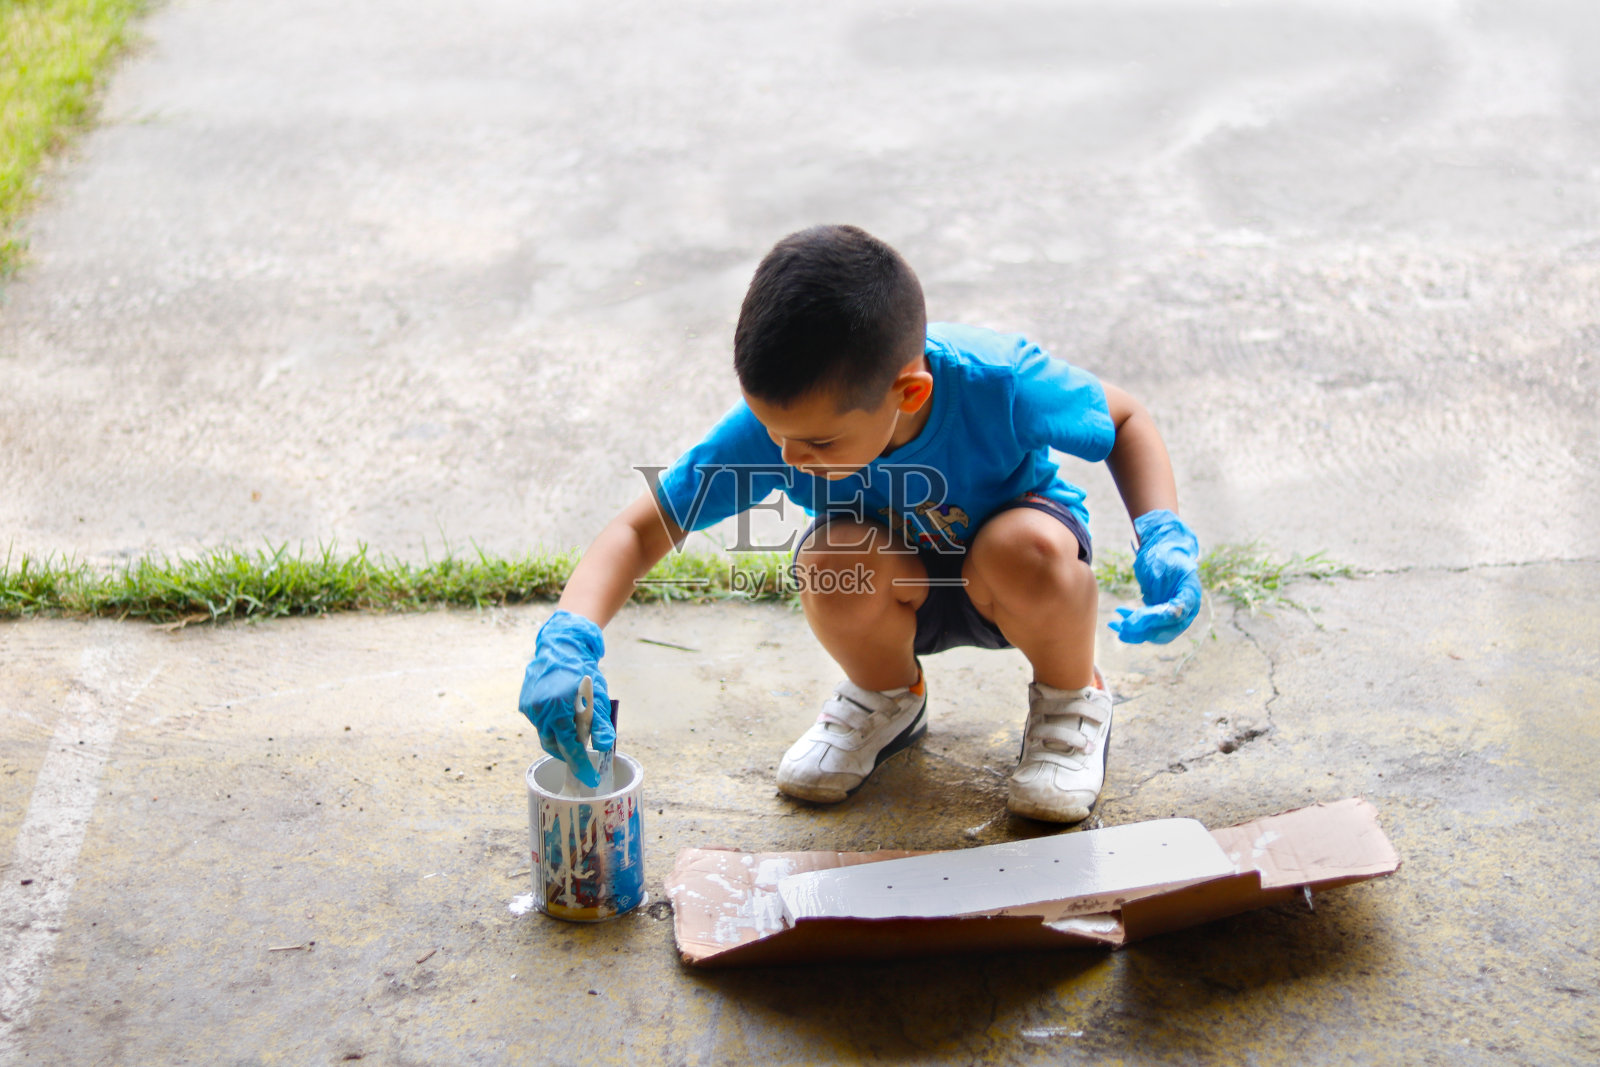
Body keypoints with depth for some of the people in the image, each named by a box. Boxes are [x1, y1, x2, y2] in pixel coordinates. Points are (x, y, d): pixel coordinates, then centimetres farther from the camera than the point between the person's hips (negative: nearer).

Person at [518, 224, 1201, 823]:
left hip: (1009, 595, -1)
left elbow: (1123, 419, -12)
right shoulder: (773, 426, -29)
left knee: (1026, 550, -37)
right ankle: (885, 699, 3)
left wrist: (1163, 535, -29)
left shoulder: (997, 384, -33)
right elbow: (641, 529, -24)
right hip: (892, 602, 2)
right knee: (835, 558, -33)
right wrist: (569, 639, -42)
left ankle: (1071, 697, -1)